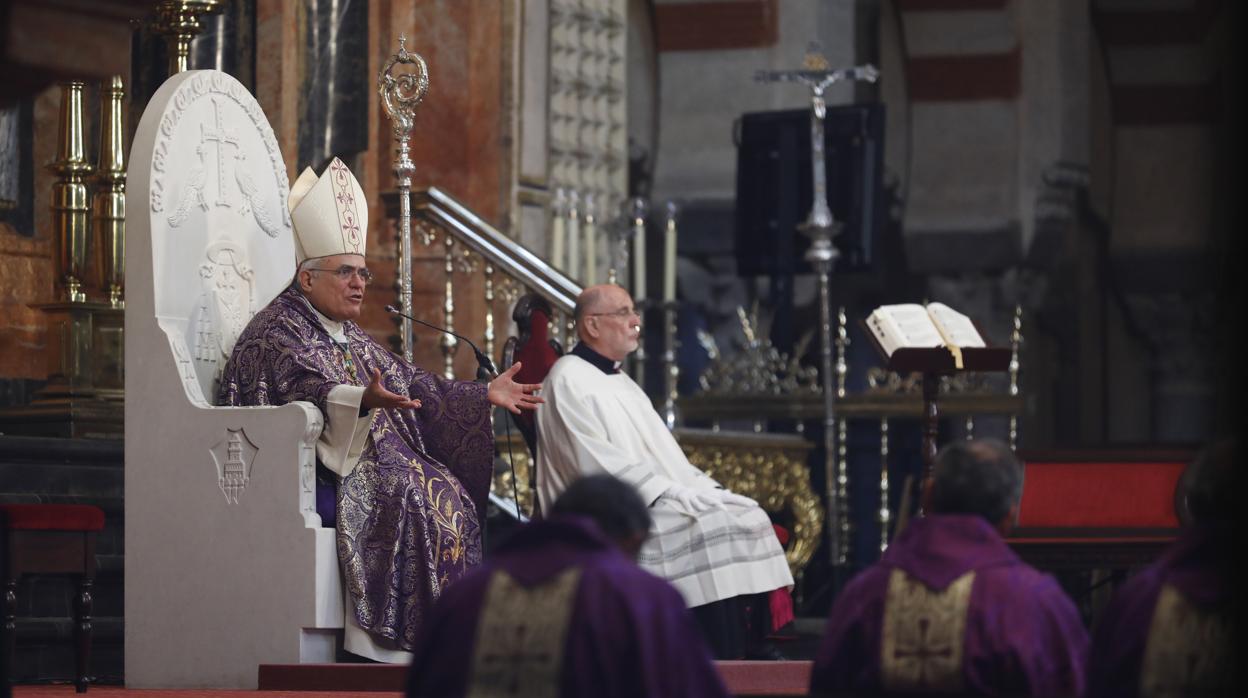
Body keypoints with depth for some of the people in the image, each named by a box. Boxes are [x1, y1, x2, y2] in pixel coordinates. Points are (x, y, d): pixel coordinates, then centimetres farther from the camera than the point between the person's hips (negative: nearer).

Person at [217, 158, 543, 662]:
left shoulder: (350, 338, 24)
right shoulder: (277, 331, -6)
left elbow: (412, 384, 24)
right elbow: (308, 389, -25)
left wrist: (485, 394, 16)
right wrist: (363, 401, -43)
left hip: (372, 459, 9)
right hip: (317, 469, -9)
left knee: (449, 492, -14)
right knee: (415, 495, -29)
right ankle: (409, 638, -32)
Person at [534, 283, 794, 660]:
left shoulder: (619, 381, 22)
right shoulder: (568, 381, -8)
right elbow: (597, 463, -17)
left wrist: (701, 486, 6)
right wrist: (670, 495, -20)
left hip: (663, 497, 9)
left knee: (747, 514, -6)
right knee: (709, 527, -26)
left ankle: (756, 646, -12)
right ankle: (725, 662, -26)